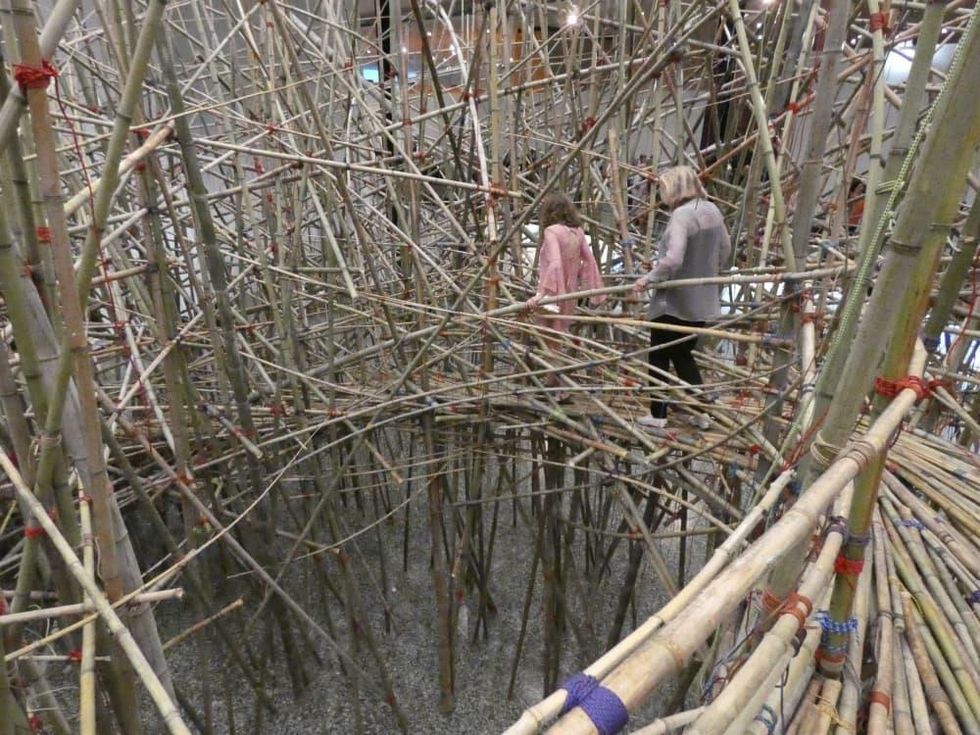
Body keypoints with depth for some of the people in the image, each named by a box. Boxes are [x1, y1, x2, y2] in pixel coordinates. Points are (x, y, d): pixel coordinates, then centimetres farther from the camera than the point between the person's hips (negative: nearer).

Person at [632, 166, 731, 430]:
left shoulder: (681, 215, -19)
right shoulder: (712, 210, 6)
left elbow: (672, 259, -29)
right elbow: (725, 250, 16)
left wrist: (648, 279, -18)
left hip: (674, 301, -8)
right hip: (701, 300, 8)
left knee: (659, 357, 7)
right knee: (683, 355, 21)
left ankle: (658, 415, 13)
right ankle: (701, 413, 25)